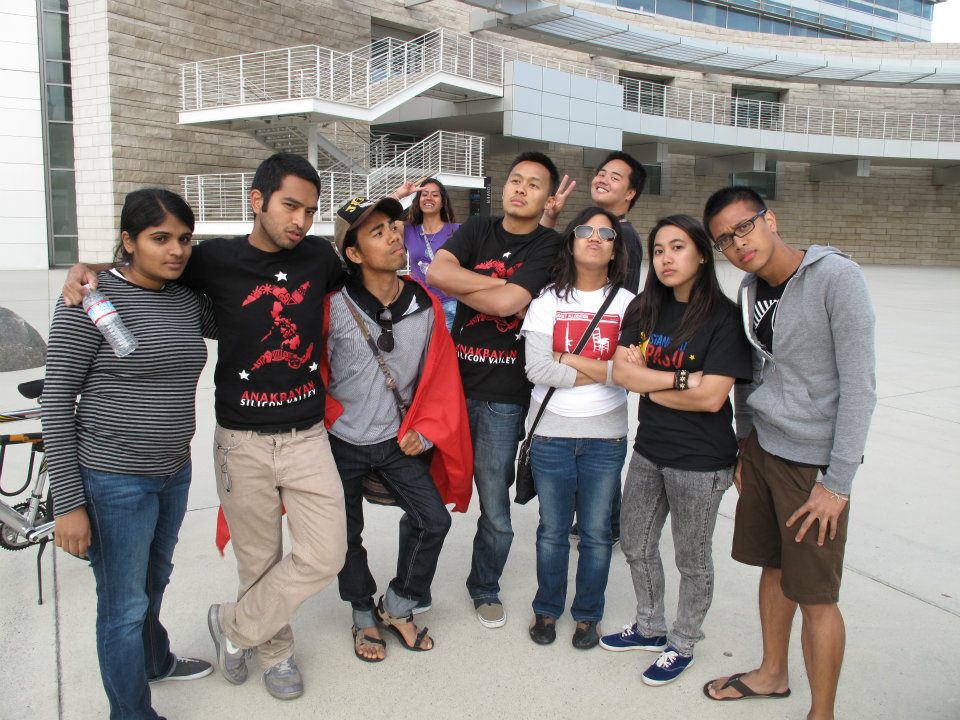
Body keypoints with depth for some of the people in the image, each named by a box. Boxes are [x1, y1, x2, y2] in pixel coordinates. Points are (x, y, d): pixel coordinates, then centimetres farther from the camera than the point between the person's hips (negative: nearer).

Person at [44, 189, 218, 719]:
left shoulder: (188, 301, 2)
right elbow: (56, 402, -14)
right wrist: (68, 502, -15)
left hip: (174, 472, 7)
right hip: (113, 480, -7)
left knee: (154, 581, 28)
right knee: (124, 606, 8)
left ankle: (156, 661, 52)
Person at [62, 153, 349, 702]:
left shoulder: (319, 256, -1)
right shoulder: (216, 259, -7)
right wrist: (85, 269, -8)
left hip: (308, 436, 2)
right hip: (242, 440, -2)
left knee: (325, 555, -1)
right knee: (259, 560, 11)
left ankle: (234, 625, 22)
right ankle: (275, 649, 38)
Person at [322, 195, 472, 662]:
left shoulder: (426, 305, -7)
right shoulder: (333, 304, -18)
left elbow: (440, 373, 0)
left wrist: (424, 431, -5)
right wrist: (329, 418, -6)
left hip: (399, 441, 3)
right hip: (342, 442, -2)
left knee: (434, 520, -4)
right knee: (347, 535, 10)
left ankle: (397, 607, 21)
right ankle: (364, 618, 35)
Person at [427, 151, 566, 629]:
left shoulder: (548, 246, -2)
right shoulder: (477, 231, 8)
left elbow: (506, 302, -18)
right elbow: (437, 271, -11)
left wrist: (456, 285, -6)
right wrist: (498, 283, -14)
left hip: (503, 396, -2)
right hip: (453, 380, 3)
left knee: (496, 512, 7)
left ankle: (485, 589, 32)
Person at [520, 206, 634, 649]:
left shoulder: (627, 304, -1)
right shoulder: (547, 300, -1)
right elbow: (537, 369, -13)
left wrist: (568, 359, -12)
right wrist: (600, 372, -14)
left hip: (605, 436, 0)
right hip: (551, 433, 0)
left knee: (596, 532, 11)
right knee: (552, 529, 13)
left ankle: (588, 614, 31)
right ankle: (547, 609, 33)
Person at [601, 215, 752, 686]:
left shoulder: (724, 316, -15)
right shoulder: (645, 310, 3)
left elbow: (711, 398, -22)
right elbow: (621, 370, -8)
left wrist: (649, 384, -11)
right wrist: (679, 379, -20)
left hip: (700, 461, -6)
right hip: (649, 451, 6)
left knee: (692, 560, 13)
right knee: (635, 545, 20)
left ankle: (682, 645, 36)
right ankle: (651, 628, 43)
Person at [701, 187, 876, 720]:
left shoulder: (836, 277, -17)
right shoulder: (750, 289, 4)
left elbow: (859, 386, -18)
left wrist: (838, 481, -16)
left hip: (813, 461, -6)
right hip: (761, 449, 6)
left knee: (814, 595, 2)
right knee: (773, 567, 19)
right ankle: (772, 674, 38)